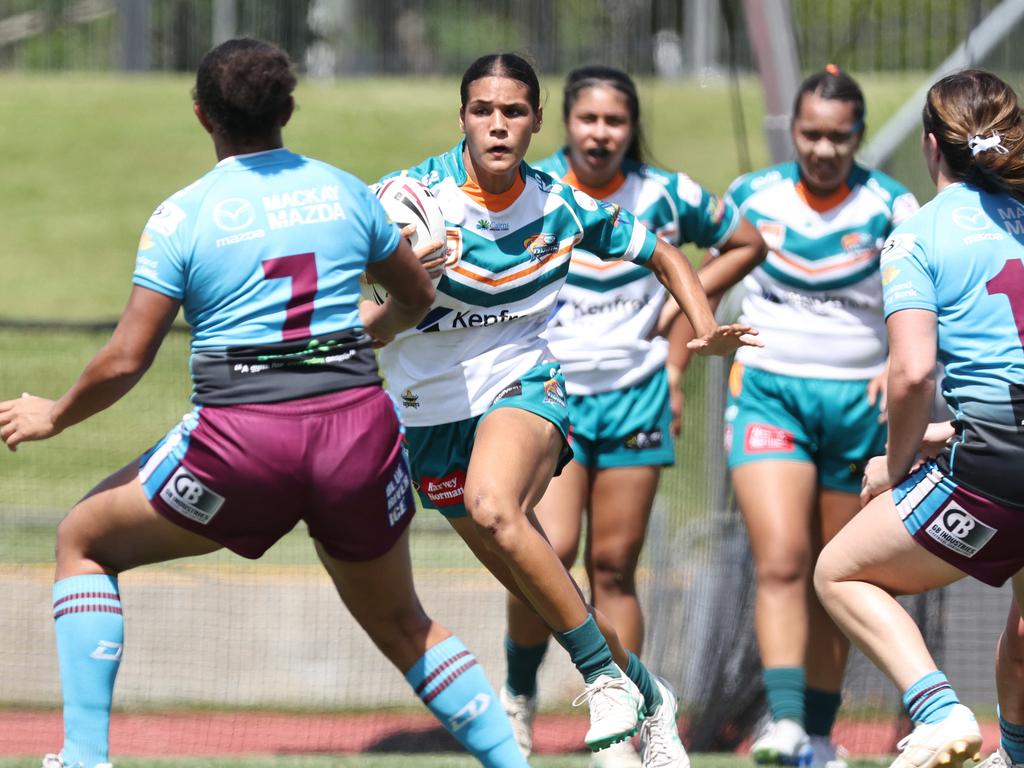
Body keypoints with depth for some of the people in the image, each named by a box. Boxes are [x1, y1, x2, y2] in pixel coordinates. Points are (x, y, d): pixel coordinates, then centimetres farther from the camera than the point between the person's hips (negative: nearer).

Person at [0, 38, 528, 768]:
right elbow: (418, 293, 24)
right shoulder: (344, 191, 8)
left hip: (241, 440, -3)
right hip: (357, 427, 3)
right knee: (401, 624, 24)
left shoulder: (182, 216, -2)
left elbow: (126, 360, -3)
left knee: (82, 541, 18)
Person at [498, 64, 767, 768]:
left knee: (615, 568, 2)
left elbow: (748, 244, 14)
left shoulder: (666, 196, -1)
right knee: (550, 553, -17)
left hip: (636, 395, 1)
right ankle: (518, 693, 8)